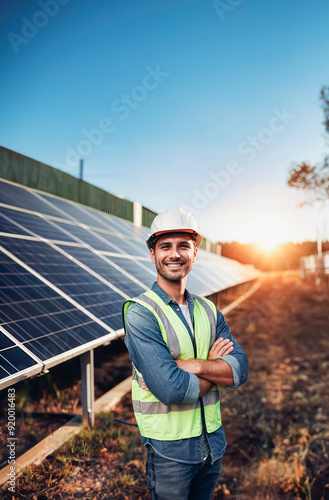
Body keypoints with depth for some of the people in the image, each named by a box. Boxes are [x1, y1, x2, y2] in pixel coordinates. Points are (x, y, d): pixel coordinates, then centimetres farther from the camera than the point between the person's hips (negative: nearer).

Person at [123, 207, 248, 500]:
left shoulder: (208, 310, 1)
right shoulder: (140, 314, -20)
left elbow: (240, 369, -8)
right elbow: (170, 389, -28)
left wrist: (192, 365, -24)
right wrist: (214, 367, -12)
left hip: (214, 443, 6)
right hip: (170, 451, -5)